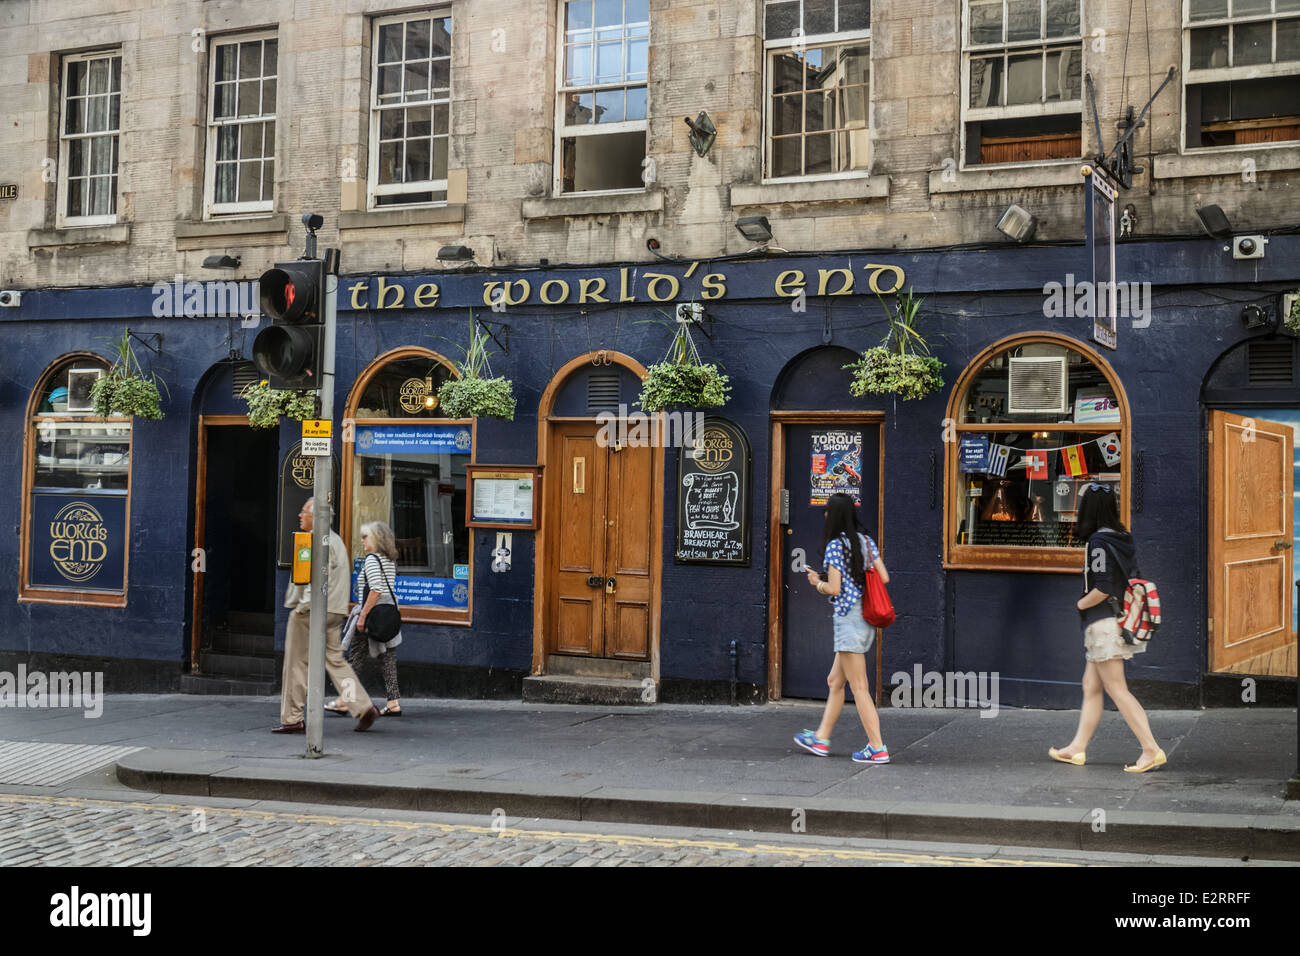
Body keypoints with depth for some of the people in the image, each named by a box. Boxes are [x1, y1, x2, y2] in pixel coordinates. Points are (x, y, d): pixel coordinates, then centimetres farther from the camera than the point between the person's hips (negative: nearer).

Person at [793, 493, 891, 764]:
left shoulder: (834, 545, -11)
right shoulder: (867, 542, 9)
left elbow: (834, 589, -15)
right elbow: (884, 578, 6)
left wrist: (817, 582, 4)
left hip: (848, 617, -8)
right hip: (867, 617, 8)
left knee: (859, 686, -5)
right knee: (835, 680, 17)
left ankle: (877, 749, -6)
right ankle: (821, 738, 25)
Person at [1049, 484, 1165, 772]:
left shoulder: (1098, 541, -16)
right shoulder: (1123, 538, 9)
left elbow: (1102, 589, -22)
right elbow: (1135, 580, 13)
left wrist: (1081, 604, -5)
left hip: (1104, 623, -9)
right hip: (1120, 618, 9)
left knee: (1117, 689, -6)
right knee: (1091, 686, 14)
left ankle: (1151, 750, -8)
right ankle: (1077, 748, 20)